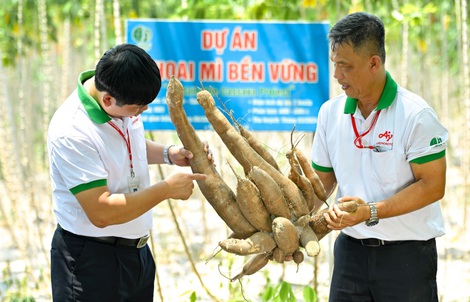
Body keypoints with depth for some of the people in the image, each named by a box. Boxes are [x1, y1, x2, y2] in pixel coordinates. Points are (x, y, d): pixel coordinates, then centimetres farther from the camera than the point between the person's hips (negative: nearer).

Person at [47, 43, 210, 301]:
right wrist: (167, 188, -21)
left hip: (136, 250, 8)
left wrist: (169, 154, 0)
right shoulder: (72, 133, -28)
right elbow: (101, 213, -28)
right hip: (91, 259, -8)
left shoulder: (123, 101, -4)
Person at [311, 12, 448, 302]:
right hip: (351, 248, 5)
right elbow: (323, 180, 11)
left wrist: (371, 212, -22)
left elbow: (432, 186, -14)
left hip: (407, 251, -4)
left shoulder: (415, 115, -13)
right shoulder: (330, 112, 4)